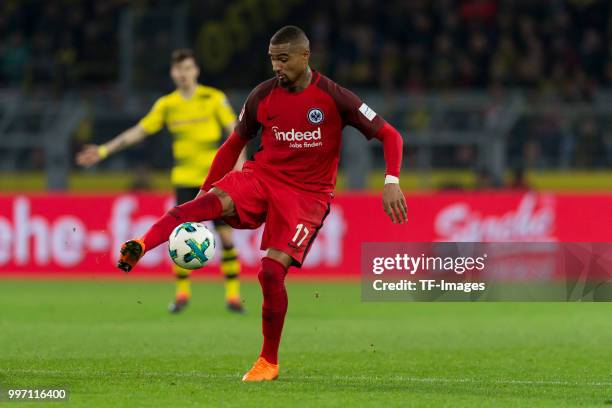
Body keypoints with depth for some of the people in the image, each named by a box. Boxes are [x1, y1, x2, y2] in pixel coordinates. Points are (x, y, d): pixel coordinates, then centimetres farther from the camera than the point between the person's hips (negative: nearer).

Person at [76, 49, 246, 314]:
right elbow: (138, 132, 9)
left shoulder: (214, 99, -1)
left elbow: (233, 130, -1)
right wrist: (103, 151, 6)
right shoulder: (166, 105, 5)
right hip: (185, 179, 2)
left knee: (225, 235, -5)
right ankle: (182, 292, 10)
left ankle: (233, 294, 4)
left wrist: (239, 161, -15)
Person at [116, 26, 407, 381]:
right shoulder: (263, 96, 2)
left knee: (272, 270, -18)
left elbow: (389, 135, -5)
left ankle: (269, 362, 2)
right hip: (263, 176, 3)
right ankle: (141, 246, -53)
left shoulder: (333, 98, -8)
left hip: (309, 194, -3)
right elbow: (234, 144, 16)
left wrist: (392, 183, -19)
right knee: (215, 201, -31)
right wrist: (207, 189, 11)